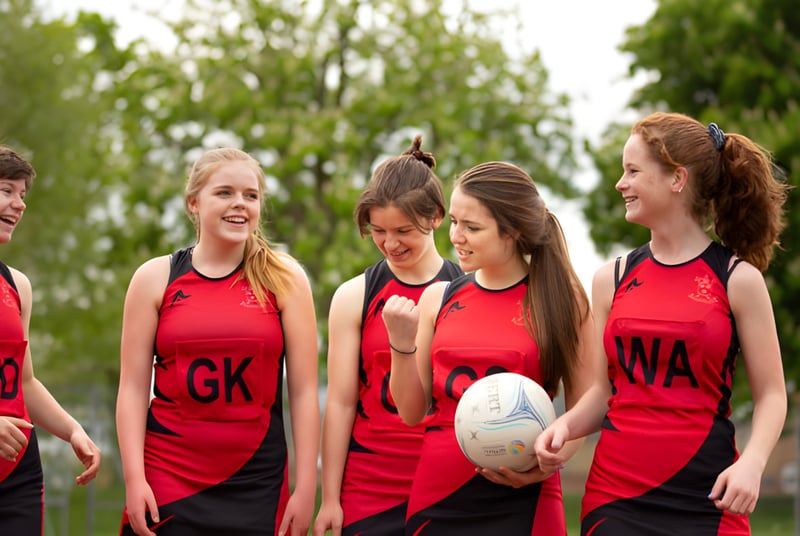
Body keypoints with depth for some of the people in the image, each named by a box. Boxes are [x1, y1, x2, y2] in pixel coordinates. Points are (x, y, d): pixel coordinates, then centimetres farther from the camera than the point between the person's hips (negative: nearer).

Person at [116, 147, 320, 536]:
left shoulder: (284, 278, 2)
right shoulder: (155, 278, 4)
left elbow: (304, 391, 0)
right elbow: (133, 388, 2)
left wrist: (306, 489, -4)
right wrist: (134, 479, -7)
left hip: (258, 485, 0)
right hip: (168, 478, 0)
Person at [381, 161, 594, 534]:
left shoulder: (561, 298, -1)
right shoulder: (438, 299, 8)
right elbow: (412, 412, 9)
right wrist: (402, 344, -4)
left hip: (521, 503, -3)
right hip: (437, 498, 3)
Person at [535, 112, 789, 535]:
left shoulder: (737, 279, -1)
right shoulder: (611, 279, 9)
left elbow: (770, 394, -1)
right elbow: (602, 391, 12)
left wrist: (751, 462, -17)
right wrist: (565, 425, -7)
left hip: (705, 499, -3)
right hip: (614, 492, 3)